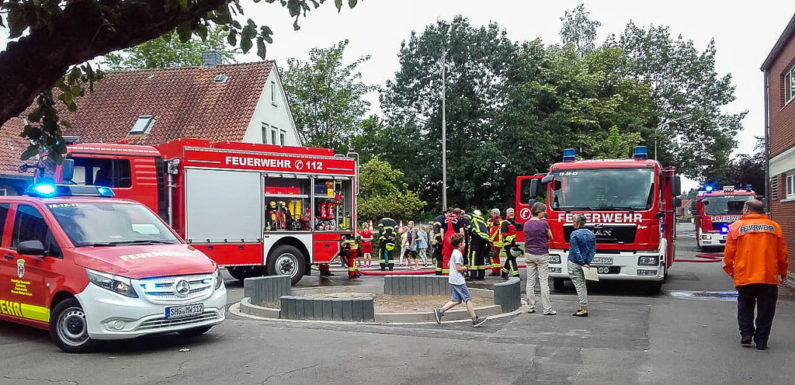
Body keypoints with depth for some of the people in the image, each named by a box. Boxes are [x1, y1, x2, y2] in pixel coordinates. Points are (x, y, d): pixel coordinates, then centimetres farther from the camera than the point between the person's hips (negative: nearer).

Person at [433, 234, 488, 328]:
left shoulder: (454, 253, 15)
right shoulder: (458, 254, -16)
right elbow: (458, 268, -20)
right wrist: (465, 268, -3)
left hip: (453, 280, 10)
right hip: (458, 281, -10)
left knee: (456, 300, 9)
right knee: (468, 299, -3)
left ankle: (440, 311, 2)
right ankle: (475, 320, 2)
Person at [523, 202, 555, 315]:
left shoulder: (526, 224, 4)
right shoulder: (543, 223, -12)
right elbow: (550, 238, -1)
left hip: (529, 255, 5)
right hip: (542, 255, -5)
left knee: (530, 282, 8)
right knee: (544, 282, -2)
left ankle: (530, 307, 11)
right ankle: (546, 309, -1)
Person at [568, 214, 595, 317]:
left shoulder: (575, 234, -13)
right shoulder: (591, 234, 9)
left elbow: (575, 251, -17)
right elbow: (593, 250, 5)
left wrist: (582, 263, -13)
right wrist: (587, 262, 0)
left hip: (575, 263, -7)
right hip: (584, 263, 7)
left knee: (579, 286, -6)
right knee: (582, 285, 18)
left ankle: (584, 309, -7)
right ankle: (584, 307, 24)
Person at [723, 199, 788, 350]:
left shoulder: (736, 226, -1)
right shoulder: (774, 227, 5)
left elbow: (729, 252, 0)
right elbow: (782, 253, 10)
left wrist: (729, 269, 14)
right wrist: (783, 272, 22)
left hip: (744, 277, -1)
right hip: (769, 277, 1)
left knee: (745, 307, 17)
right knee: (765, 310, 10)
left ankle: (746, 334, 9)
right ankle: (761, 341, 10)